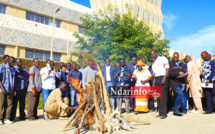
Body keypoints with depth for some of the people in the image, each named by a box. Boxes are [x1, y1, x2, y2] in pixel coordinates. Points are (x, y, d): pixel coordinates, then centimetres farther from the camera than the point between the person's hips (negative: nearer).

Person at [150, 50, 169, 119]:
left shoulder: (163, 58, 2)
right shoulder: (154, 62, 22)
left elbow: (167, 69, -6)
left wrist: (164, 78, -16)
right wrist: (154, 81, 13)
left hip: (163, 78, -7)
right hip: (156, 79, 7)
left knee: (163, 95, -10)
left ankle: (164, 113, -6)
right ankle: (160, 112, 10)